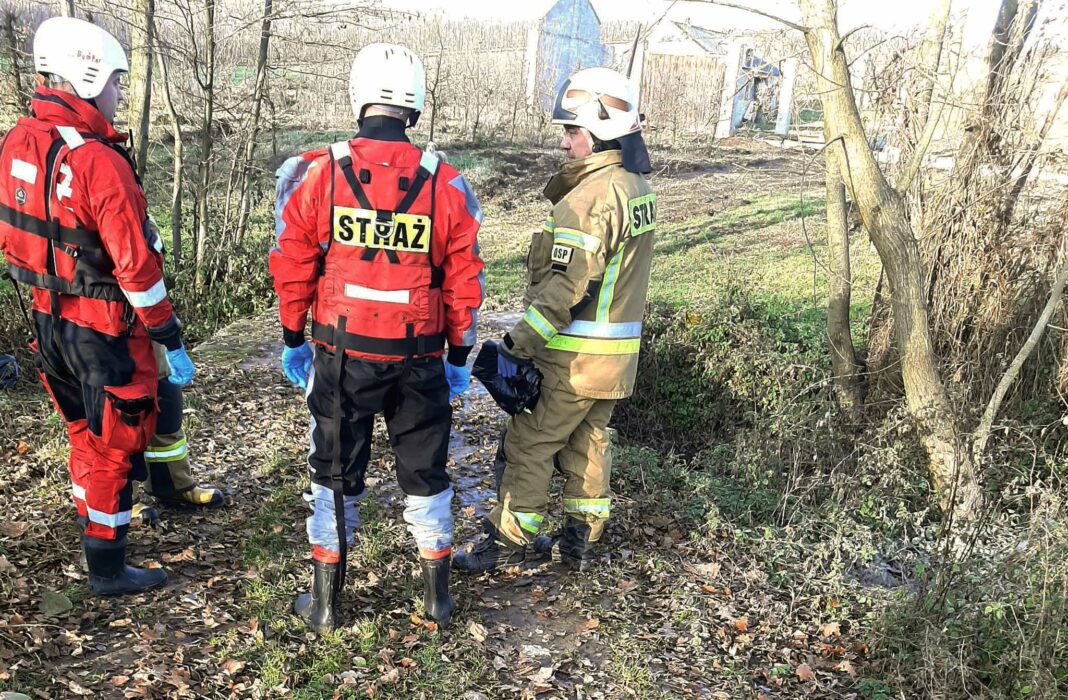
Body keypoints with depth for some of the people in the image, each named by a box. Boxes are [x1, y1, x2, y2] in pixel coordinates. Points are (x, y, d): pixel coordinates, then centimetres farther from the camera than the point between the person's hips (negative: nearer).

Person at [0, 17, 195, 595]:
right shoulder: (100, 162, -25)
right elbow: (136, 267, -23)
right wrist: (171, 341, -14)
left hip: (48, 318, 8)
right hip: (104, 329, -8)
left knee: (85, 431, 25)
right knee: (116, 444, 7)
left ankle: (95, 524, 44)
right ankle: (107, 569, 21)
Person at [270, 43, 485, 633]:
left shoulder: (315, 174, -7)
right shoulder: (446, 186, -5)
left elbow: (292, 268, -1)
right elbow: (464, 282, -1)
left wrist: (292, 339, 12)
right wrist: (459, 356, 9)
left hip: (341, 354, 0)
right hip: (420, 359, 1)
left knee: (336, 475, 16)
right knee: (425, 474, 16)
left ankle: (325, 603, 28)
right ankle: (437, 595, 30)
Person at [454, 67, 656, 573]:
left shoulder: (594, 195, -20)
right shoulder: (636, 186, 9)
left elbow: (564, 288, -24)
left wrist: (516, 346, -20)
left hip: (574, 357, -9)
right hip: (616, 356, 9)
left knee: (528, 446, 5)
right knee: (588, 444, 18)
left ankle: (509, 541, 17)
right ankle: (580, 541, 30)